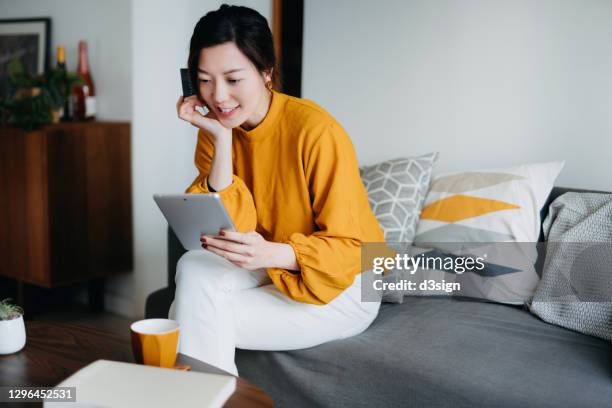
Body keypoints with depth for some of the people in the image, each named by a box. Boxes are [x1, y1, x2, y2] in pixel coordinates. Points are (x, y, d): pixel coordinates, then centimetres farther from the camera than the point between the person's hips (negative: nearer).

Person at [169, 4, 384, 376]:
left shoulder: (316, 132, -23)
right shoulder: (216, 128, -6)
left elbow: (348, 248, -20)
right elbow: (226, 228, -16)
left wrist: (271, 253, -38)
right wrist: (222, 139, -23)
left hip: (340, 285, -5)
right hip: (270, 268, 5)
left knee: (199, 318, -22)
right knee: (194, 269, -24)